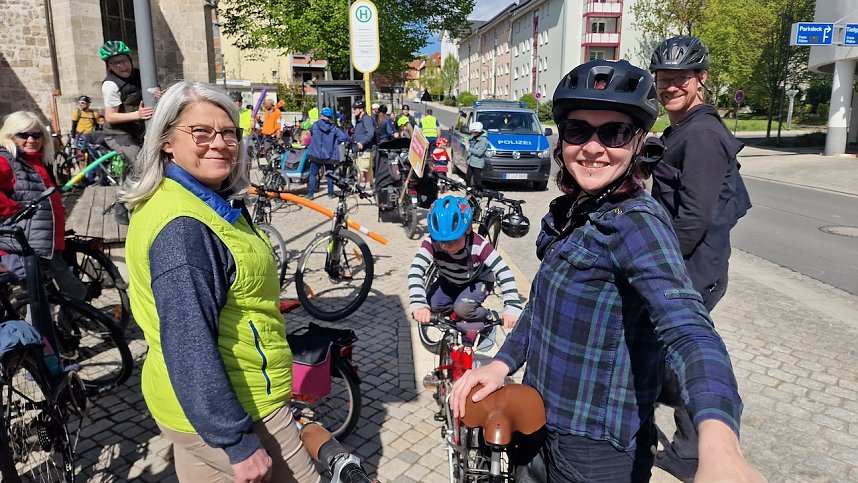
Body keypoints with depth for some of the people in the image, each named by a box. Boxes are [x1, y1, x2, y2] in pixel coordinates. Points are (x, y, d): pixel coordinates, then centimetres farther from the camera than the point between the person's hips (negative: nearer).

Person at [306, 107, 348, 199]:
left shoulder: (315, 125, -5)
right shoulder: (333, 128, -5)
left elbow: (311, 134, 10)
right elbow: (344, 137, -11)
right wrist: (335, 142, 4)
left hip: (315, 154, -1)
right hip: (329, 156, 1)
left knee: (313, 174, 7)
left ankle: (310, 193, 1)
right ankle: (330, 193, 18)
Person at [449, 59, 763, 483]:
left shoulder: (635, 221, -22)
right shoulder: (566, 213, 1)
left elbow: (687, 331, -37)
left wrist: (719, 447, -53)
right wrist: (502, 363, -3)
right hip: (548, 423, 7)